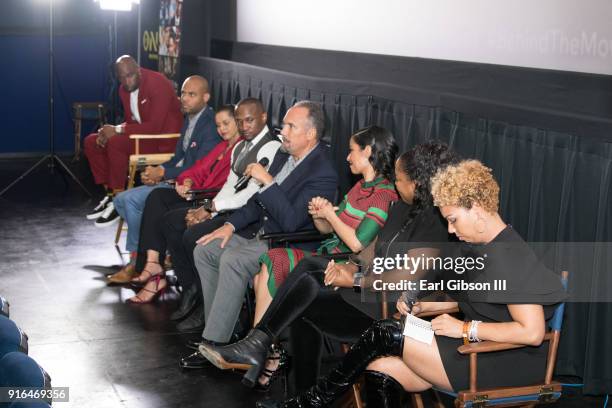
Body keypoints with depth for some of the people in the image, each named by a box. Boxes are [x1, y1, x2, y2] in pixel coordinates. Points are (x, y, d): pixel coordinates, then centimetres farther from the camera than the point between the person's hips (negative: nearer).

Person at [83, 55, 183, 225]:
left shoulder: (157, 83, -20)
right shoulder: (124, 89, 7)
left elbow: (155, 126, -26)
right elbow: (130, 121, 14)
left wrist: (117, 130, -24)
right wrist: (111, 130, -9)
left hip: (164, 139, -9)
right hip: (140, 134, 9)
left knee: (115, 143, -30)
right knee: (91, 142, 0)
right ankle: (110, 194, 2)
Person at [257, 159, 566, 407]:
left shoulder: (511, 257, -17)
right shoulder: (483, 248, 13)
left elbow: (532, 332, -24)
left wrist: (465, 328, -19)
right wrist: (425, 306, 10)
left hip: (503, 365, -9)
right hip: (476, 347, 9)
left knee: (384, 335, -11)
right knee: (381, 370, -11)